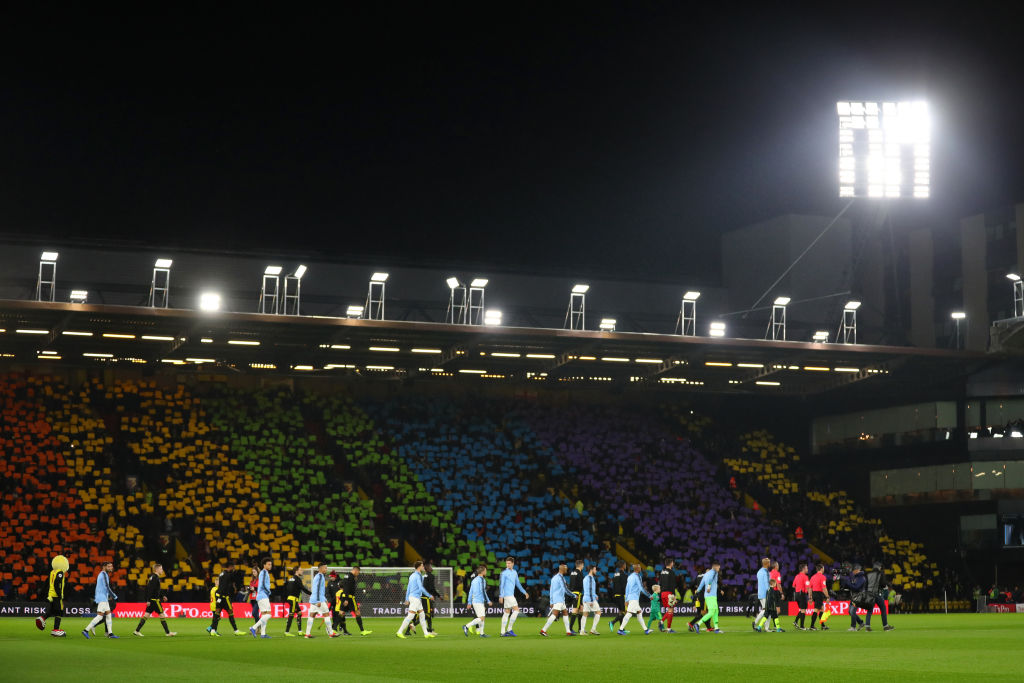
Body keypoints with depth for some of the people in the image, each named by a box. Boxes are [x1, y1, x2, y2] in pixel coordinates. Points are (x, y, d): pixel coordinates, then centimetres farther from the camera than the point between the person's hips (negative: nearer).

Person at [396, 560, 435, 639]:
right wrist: (429, 595, -12)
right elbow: (421, 588, -20)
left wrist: (407, 599, 22)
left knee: (422, 615, 12)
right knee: (410, 616, -10)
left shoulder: (412, 575, 14)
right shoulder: (417, 576, -14)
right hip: (415, 598, -10)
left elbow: (408, 588, 18)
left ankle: (426, 633, 15)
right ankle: (400, 632, -10)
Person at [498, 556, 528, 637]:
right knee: (516, 610, -12)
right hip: (507, 594, -8)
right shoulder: (504, 572, -8)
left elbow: (517, 584, 24)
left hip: (511, 595, 8)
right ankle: (509, 629, -8)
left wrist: (524, 592, 23)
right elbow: (501, 584, -11)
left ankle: (503, 632, 9)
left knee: (506, 613, 7)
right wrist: (501, 596, -17)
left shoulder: (514, 572, 15)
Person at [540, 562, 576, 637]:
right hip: (558, 599, -10)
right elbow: (565, 589, -15)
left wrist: (551, 602, 20)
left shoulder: (554, 577, 17)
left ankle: (568, 631, 11)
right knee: (554, 614, -14)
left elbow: (551, 590, 18)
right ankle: (543, 630, -18)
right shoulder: (560, 577, -12)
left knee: (565, 613, 11)